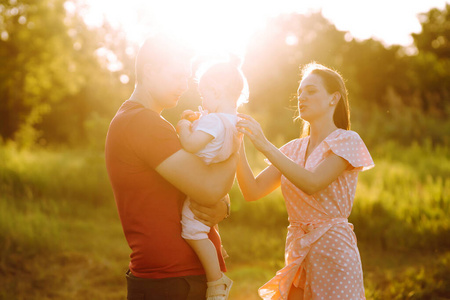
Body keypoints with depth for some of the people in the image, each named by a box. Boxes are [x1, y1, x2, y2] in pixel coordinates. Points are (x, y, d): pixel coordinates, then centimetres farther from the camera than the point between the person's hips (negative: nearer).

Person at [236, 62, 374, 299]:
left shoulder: (346, 140, -5)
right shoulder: (294, 148, 12)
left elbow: (312, 184, -21)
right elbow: (252, 191, 3)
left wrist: (265, 146, -23)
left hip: (333, 250, -5)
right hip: (297, 253, 6)